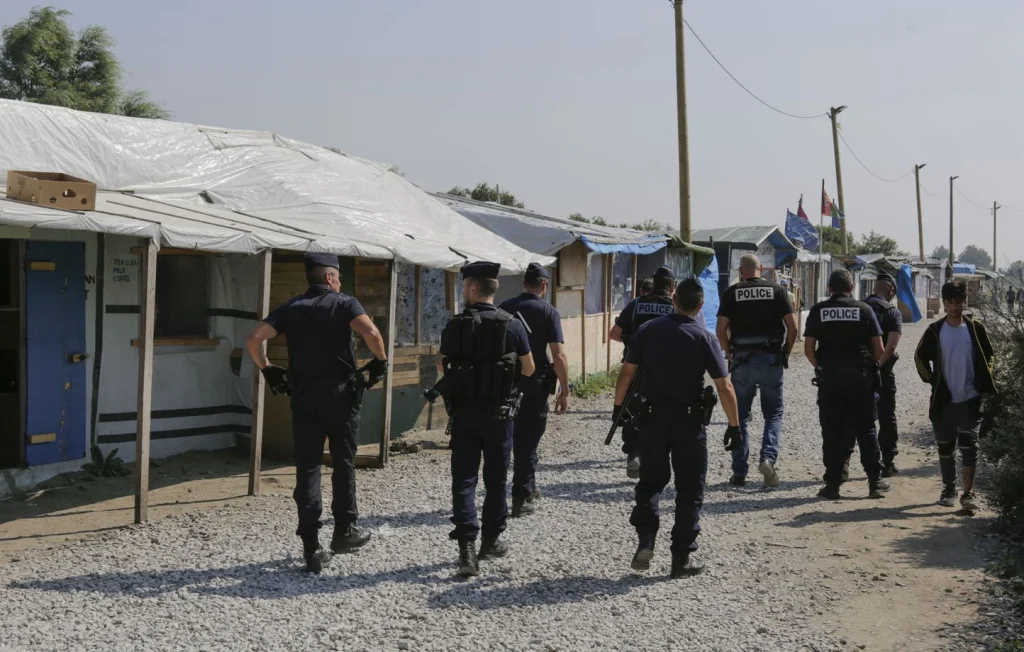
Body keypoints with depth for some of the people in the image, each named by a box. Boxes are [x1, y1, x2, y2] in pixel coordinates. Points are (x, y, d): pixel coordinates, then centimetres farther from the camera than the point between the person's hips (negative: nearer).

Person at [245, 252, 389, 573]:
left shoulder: (291, 307, 8)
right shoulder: (345, 303, -2)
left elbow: (254, 339, -3)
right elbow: (371, 333, -21)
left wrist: (267, 369, 10)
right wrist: (381, 361, -5)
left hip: (303, 395, 3)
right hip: (339, 393, -2)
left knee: (307, 468, 4)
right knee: (343, 463, 14)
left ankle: (311, 548, 2)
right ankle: (344, 531, 23)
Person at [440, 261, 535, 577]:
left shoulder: (454, 326, -6)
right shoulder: (512, 325, -7)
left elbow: (444, 366, 7)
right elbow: (528, 370, 3)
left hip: (464, 412, 0)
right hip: (499, 413, 1)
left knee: (464, 479, 1)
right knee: (496, 479, 14)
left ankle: (467, 547, -10)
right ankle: (491, 541, 26)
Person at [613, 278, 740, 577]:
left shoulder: (648, 330, -3)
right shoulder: (704, 338, -9)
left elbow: (626, 373, 0)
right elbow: (725, 388, -11)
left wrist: (618, 406, 14)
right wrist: (734, 425, -1)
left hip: (653, 417, 2)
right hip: (689, 420, -2)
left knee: (651, 480, 17)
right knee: (690, 488, 9)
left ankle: (645, 541, 2)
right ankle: (682, 556, 11)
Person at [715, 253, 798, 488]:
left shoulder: (731, 293, 1)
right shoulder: (776, 291, 3)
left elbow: (720, 330, -7)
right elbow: (792, 327, -3)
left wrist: (730, 354, 7)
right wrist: (785, 354, 9)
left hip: (741, 360, 0)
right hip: (771, 360, 0)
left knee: (740, 416, 9)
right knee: (773, 414, 12)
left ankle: (739, 472, 9)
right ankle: (768, 457, -11)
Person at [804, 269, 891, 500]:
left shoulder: (818, 310, 1)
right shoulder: (863, 309, 1)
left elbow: (808, 349, -3)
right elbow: (878, 348, -2)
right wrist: (870, 366, 15)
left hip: (829, 377, 0)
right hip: (860, 376, 0)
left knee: (832, 433, 4)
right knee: (866, 430, 9)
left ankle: (832, 484, 5)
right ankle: (875, 482, 13)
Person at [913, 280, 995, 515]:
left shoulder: (976, 328, 1)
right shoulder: (935, 331, 0)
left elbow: (987, 356, 11)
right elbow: (920, 357, 9)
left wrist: (983, 382, 0)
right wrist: (932, 381, 1)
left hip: (970, 399, -1)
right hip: (943, 399, 1)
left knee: (969, 444, -9)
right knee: (945, 447, 10)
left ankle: (968, 493, -9)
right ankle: (949, 490, 24)